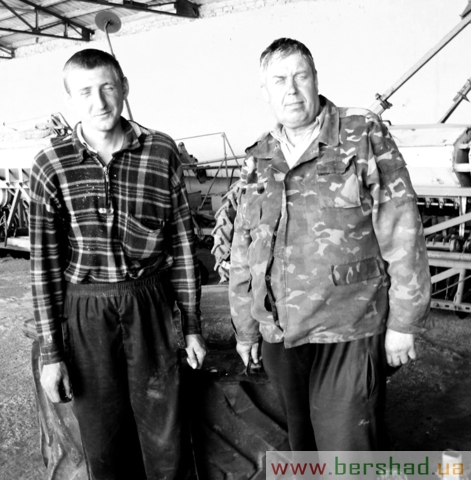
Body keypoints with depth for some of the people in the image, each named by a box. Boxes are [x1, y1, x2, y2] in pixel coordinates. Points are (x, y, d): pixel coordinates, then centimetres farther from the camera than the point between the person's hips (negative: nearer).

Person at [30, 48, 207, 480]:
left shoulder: (162, 152, -2)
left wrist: (191, 325, 4)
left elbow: (181, 240, 2)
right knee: (102, 441, 14)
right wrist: (50, 351, -2)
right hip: (85, 312, 0)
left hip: (151, 304, 0)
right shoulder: (51, 165, -3)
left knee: (166, 440, 10)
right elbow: (45, 262, -2)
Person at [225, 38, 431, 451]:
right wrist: (245, 327, 14)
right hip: (278, 335, 5)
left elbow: (402, 235, -6)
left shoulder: (365, 137, -5)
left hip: (349, 333, -4)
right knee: (302, 447, 19)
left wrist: (404, 322, -7)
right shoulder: (257, 158, 7)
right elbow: (242, 251, 12)